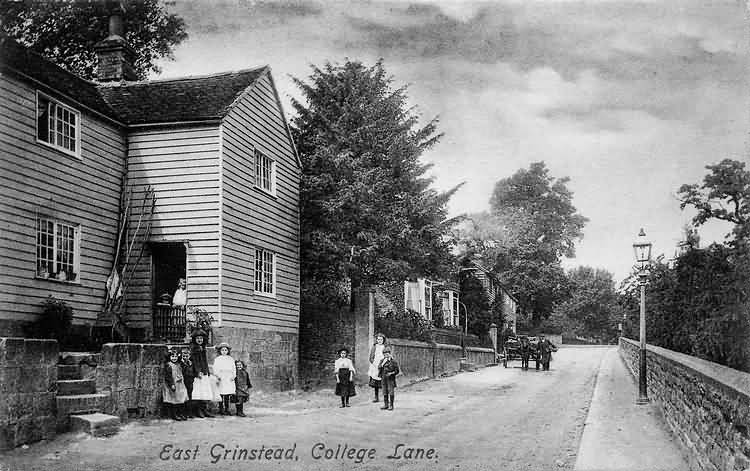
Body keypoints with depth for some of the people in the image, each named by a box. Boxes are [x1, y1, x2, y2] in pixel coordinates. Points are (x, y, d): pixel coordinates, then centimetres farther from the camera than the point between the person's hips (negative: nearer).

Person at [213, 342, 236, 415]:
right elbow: (215, 369, 0)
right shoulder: (217, 359, 6)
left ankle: (227, 409, 8)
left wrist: (233, 375, 1)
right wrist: (218, 375, -13)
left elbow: (234, 368, 15)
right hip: (221, 379, -3)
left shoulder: (231, 359, 15)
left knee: (227, 396, 3)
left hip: (229, 379, 3)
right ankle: (221, 409, 1)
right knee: (221, 395, -5)